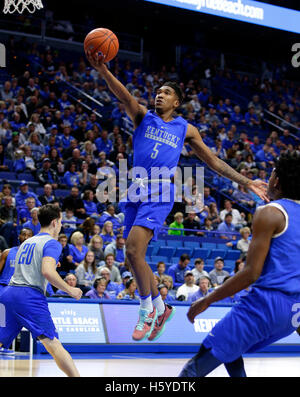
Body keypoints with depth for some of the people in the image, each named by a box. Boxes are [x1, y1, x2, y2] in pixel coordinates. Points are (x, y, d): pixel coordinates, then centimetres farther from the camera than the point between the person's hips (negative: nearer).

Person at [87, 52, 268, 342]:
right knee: (133, 257, 6)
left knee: (133, 249, -22)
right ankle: (160, 308, 25)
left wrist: (246, 182, 7)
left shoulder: (185, 129, 12)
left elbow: (213, 161, 15)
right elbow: (123, 95, -8)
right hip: (136, 190, 4)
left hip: (160, 193, -4)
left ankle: (147, 310, -5)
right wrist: (103, 71, -28)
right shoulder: (143, 116, 12)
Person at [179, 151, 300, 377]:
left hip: (267, 302, -8)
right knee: (228, 347, 29)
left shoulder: (269, 213, -10)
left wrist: (208, 300, -8)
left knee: (196, 367, -5)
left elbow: (252, 272, -15)